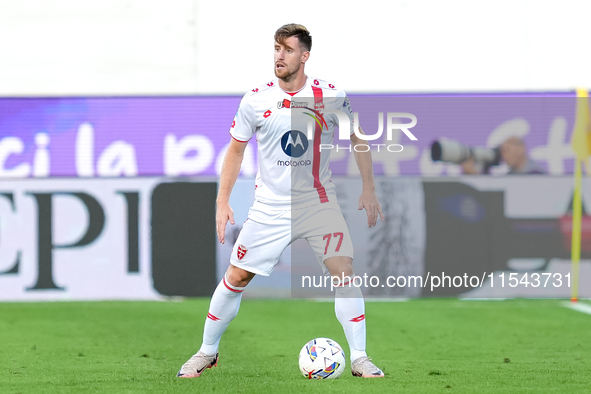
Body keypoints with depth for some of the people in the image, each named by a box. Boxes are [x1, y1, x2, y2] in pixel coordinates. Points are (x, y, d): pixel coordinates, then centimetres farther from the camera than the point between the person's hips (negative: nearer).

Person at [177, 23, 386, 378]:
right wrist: (222, 202, -1)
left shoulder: (331, 96, -7)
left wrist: (369, 189, 4)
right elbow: (236, 150, 6)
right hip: (270, 207, 1)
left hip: (319, 201, -1)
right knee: (236, 277, 2)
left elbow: (358, 139, 8)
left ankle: (359, 359, -9)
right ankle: (207, 353, 20)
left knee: (344, 270, -17)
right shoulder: (256, 100, -6)